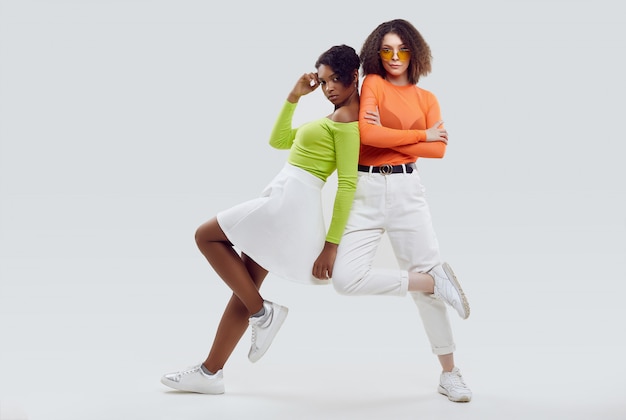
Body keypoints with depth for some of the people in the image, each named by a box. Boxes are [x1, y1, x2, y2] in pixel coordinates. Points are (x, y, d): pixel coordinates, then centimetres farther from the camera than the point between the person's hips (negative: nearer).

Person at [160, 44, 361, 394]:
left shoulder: (345, 119, -11)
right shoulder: (335, 119, 19)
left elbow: (348, 184, -18)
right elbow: (279, 140, 24)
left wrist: (332, 243, -20)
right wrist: (294, 97, 16)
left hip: (288, 202, -10)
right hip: (286, 205, 10)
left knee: (206, 236, 1)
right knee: (245, 287, 11)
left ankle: (262, 312, 0)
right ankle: (210, 372, 17)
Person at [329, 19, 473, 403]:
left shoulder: (427, 99, 11)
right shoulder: (373, 84, 4)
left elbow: (439, 149, -5)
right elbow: (369, 133, -13)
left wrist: (388, 136, -11)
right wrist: (421, 135, -5)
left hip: (406, 189, 1)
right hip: (365, 190, -1)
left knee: (427, 270, 2)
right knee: (346, 279, -17)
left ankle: (450, 374, 14)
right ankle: (434, 282, 1)